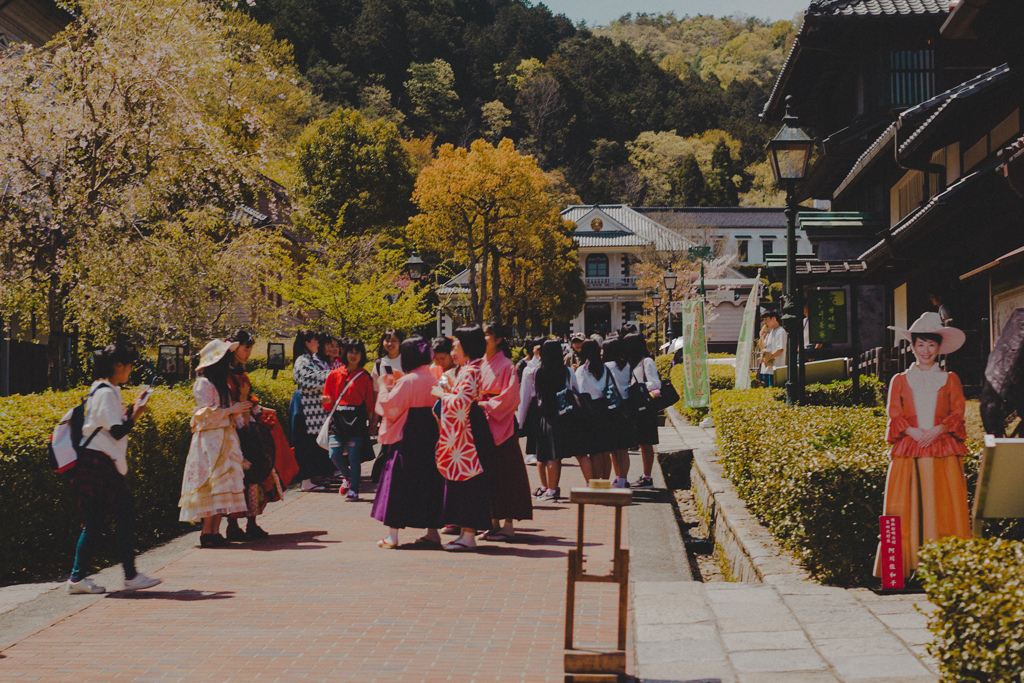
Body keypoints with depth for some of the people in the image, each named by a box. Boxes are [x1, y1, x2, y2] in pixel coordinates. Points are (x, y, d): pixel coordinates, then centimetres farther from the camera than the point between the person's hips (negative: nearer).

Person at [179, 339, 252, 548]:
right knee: (213, 485, -12)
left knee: (223, 488, 4)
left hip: (226, 440, 9)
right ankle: (207, 533, -9)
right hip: (211, 442, -9)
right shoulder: (203, 384, -9)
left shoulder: (222, 384, 18)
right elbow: (207, 415, -15)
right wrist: (232, 410, -12)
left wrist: (238, 410, 7)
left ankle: (215, 531, 6)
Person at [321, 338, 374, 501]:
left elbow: (369, 402, 8)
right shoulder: (335, 375, 10)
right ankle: (348, 476, 22)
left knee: (354, 456, -4)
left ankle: (354, 489, 11)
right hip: (338, 420, 2)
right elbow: (329, 400, 13)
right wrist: (327, 401, -8)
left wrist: (369, 419, 1)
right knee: (334, 454, -8)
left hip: (357, 420, -2)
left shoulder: (365, 376, 6)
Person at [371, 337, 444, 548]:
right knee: (429, 481, 13)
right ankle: (432, 532, 15)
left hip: (407, 440, -6)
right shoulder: (433, 380, 6)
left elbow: (389, 407, -14)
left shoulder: (408, 381, -14)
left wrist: (384, 388, 3)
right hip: (430, 438, 7)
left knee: (397, 484, 0)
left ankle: (392, 535, -1)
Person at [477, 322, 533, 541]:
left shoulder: (506, 366, -7)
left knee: (504, 471, -4)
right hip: (482, 423, 6)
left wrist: (486, 405, -16)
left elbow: (510, 397, -12)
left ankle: (508, 524, 0)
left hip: (500, 424, -6)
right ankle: (494, 522, 11)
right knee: (488, 471, 6)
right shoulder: (480, 365, 11)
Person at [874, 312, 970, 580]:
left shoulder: (950, 380, 15)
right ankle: (907, 567, -7)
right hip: (909, 452, 0)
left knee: (943, 507, -6)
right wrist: (913, 432, -14)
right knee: (908, 509, -6)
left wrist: (937, 430, -13)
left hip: (943, 453, 0)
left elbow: (957, 415, 5)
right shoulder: (900, 381, 14)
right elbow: (895, 416, 4)